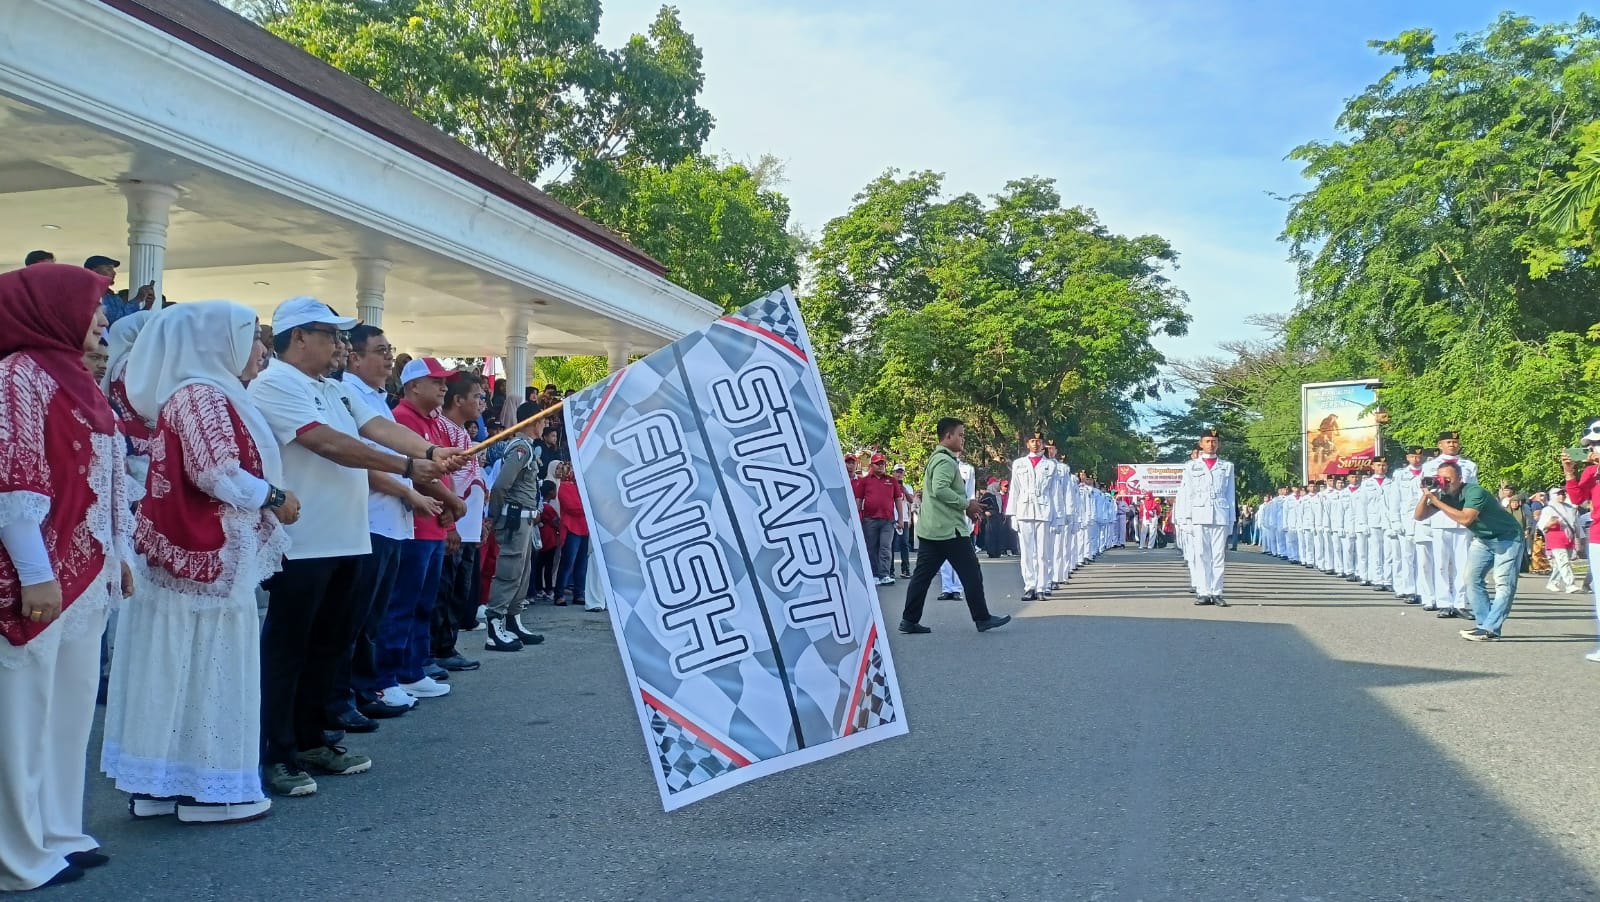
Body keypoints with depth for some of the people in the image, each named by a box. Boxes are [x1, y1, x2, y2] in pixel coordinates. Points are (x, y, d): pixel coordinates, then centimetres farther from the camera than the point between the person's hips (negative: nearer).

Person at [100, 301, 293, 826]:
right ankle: (207, 788, 6)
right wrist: (275, 499, -9)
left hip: (190, 550, 9)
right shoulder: (203, 395, -13)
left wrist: (264, 500, 8)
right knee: (207, 669, -2)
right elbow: (217, 474, -21)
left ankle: (162, 782, 19)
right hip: (210, 555, -9)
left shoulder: (202, 394, 17)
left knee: (177, 667, 12)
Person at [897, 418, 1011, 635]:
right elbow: (940, 489, -27)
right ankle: (982, 618, 7)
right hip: (949, 529, -10)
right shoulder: (946, 461, -13)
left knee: (922, 574, 6)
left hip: (930, 528, 10)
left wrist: (965, 506, 15)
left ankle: (910, 620, 5)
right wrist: (966, 504, -17)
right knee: (971, 574, 0)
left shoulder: (936, 458, 20)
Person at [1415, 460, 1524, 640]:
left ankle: (1490, 628, -20)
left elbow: (1465, 519, -41)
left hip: (1507, 538, -8)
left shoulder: (1474, 492, -28)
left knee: (1503, 583, -14)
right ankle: (1485, 624, 1)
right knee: (1471, 578, -1)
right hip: (1482, 539, 8)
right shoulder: (1445, 495, -5)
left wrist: (1436, 501, -37)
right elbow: (1419, 516, -7)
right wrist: (1426, 495, -24)